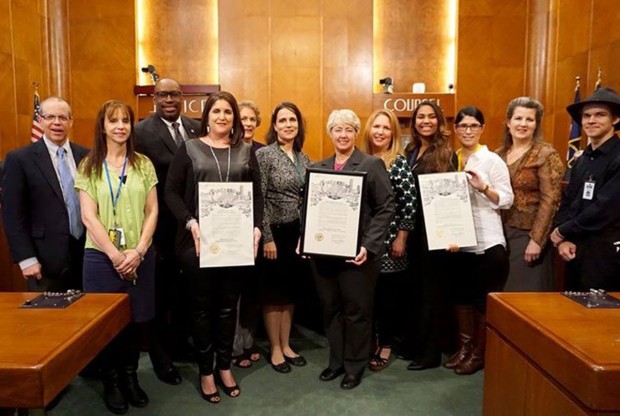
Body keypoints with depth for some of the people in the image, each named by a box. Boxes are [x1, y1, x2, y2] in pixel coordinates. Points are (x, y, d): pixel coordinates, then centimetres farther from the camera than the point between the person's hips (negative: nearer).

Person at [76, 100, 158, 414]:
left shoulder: (143, 164, 5)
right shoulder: (89, 166, 0)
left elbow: (152, 212, 2)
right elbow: (88, 217, -6)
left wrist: (138, 251, -10)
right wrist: (116, 255, -12)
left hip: (139, 257, 2)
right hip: (101, 256, -1)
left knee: (135, 320, 8)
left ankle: (130, 377, 28)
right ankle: (111, 382, 27)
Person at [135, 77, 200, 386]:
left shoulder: (196, 128, 6)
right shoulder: (141, 132, -9)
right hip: (161, 224, -4)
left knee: (186, 287, 19)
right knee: (160, 292, 12)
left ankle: (180, 342, 41)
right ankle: (160, 355, 30)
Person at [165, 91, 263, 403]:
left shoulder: (245, 151, 9)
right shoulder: (189, 149, 3)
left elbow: (257, 194, 7)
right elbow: (171, 192, -2)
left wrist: (256, 228, -7)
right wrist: (190, 224, -16)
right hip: (199, 240, -2)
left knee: (228, 305, 12)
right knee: (202, 305, 9)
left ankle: (224, 366, 29)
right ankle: (206, 371, 25)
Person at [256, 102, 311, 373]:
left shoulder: (304, 159, 9)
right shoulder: (264, 155, -10)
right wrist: (267, 237, -16)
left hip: (298, 232, 6)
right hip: (274, 232, -6)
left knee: (290, 290, 14)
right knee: (273, 292, 5)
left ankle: (286, 345, 28)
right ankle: (275, 350, 20)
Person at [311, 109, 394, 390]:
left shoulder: (372, 164, -2)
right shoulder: (318, 167, 11)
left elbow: (386, 208, -8)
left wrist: (368, 245, -17)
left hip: (356, 251, -4)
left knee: (356, 310, 8)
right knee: (330, 308, 14)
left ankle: (355, 366, 26)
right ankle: (336, 361, 32)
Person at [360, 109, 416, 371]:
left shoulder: (400, 163, -6)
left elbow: (409, 203, -9)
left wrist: (401, 239, -11)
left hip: (389, 238, -4)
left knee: (388, 292, 6)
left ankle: (386, 345, 21)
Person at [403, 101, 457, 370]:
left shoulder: (447, 154, -6)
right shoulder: (409, 151, 11)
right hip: (412, 227, 6)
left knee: (432, 290, 5)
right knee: (413, 288, 15)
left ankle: (430, 352, 18)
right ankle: (412, 344, 31)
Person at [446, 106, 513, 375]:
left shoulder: (492, 160, -5)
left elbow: (507, 200, -8)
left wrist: (482, 187, -24)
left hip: (486, 241, -5)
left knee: (483, 299, 5)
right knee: (460, 294, 13)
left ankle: (479, 353, 20)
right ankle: (464, 347, 29)